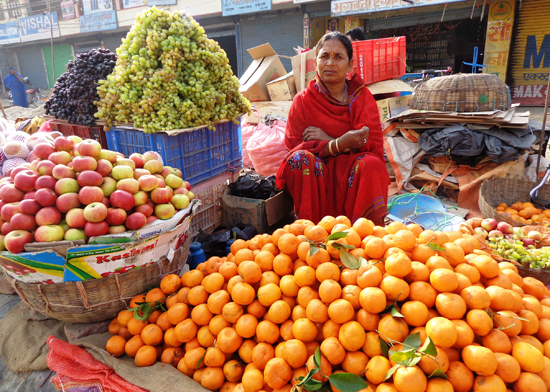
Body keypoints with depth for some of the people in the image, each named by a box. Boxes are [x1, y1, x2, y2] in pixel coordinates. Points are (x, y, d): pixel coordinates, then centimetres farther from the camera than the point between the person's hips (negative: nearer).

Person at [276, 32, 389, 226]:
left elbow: (373, 143, -4)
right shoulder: (303, 100, 4)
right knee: (299, 159, -29)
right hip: (316, 175, 0)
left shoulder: (362, 96, 7)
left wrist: (327, 140, -15)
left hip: (353, 173, 1)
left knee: (371, 164, -30)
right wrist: (339, 144, -23)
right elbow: (295, 145, -7)